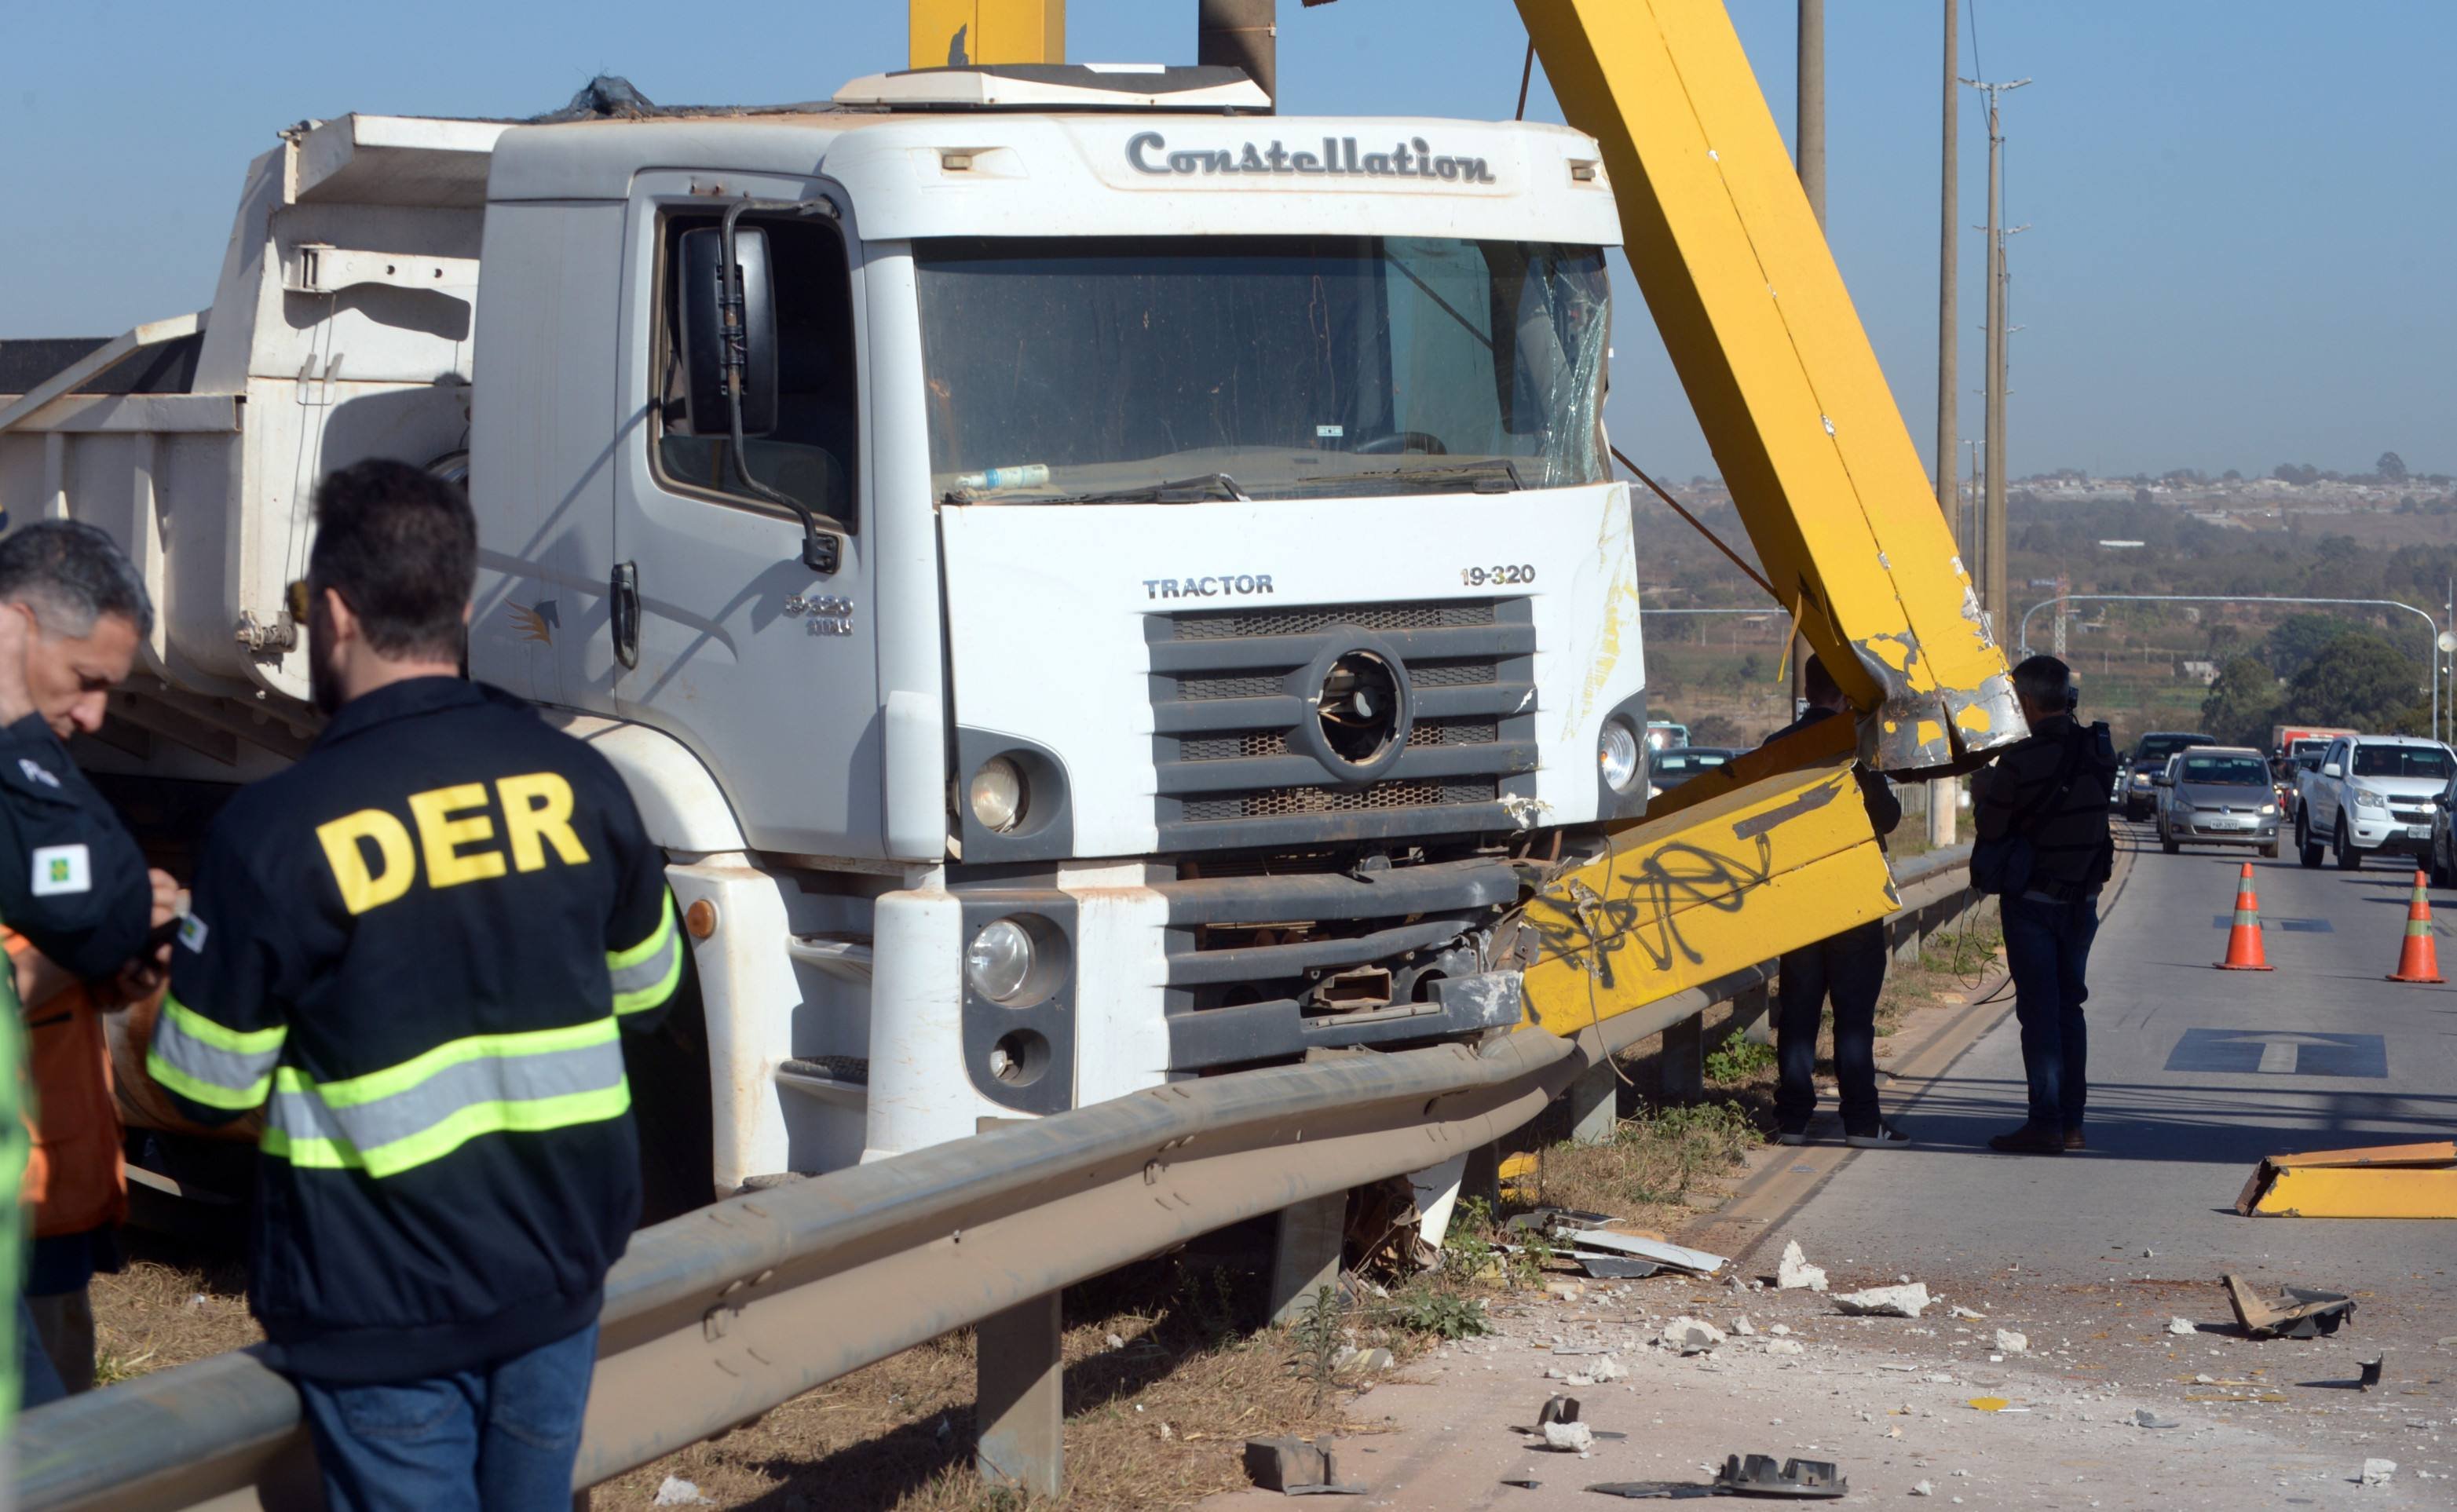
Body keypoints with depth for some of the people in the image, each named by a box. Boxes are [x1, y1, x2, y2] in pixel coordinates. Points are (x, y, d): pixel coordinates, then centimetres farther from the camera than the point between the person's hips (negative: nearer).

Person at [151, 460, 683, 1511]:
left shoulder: (275, 833, -18)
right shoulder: (578, 782, -4)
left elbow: (206, 1087, -9)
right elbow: (644, 988, 11)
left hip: (382, 1315, -4)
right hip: (558, 1277, 4)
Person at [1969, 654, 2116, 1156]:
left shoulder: (2019, 760, -18)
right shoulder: (2099, 751, -1)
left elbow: (1989, 827, -13)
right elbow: (2094, 809, 9)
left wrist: (1981, 789, 8)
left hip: (2032, 901, -5)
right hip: (2083, 901, 5)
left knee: (2038, 1010, -1)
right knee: (2069, 1006, 14)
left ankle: (2046, 1123, -3)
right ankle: (2072, 1122, 17)